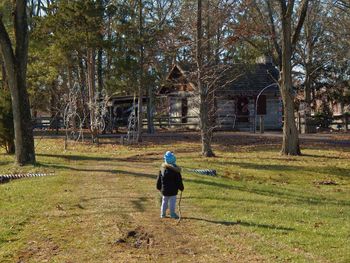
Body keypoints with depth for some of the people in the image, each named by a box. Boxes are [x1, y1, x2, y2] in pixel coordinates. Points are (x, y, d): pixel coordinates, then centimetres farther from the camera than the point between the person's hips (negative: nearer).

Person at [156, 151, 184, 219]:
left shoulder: (162, 168, -2)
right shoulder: (175, 169, -16)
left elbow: (159, 179, 8)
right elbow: (179, 180, -9)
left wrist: (159, 187, 20)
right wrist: (181, 188, 3)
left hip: (164, 189, 4)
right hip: (173, 190, -4)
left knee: (164, 201, 16)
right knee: (172, 201, 4)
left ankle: (163, 213, 21)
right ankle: (172, 214, 7)